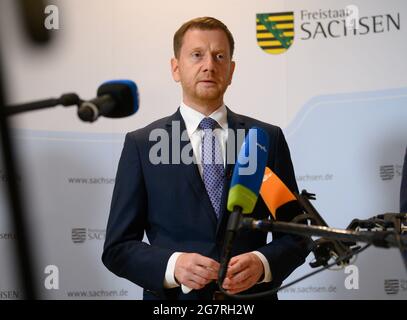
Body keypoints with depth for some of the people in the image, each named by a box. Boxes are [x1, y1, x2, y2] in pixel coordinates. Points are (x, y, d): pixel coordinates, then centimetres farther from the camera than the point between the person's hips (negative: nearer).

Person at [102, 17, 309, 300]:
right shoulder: (142, 145, -3)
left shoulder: (268, 138, 0)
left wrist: (262, 263, -19)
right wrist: (173, 265, -22)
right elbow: (118, 247, -5)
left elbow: (295, 236, 1)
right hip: (172, 299, -1)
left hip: (251, 297, 1)